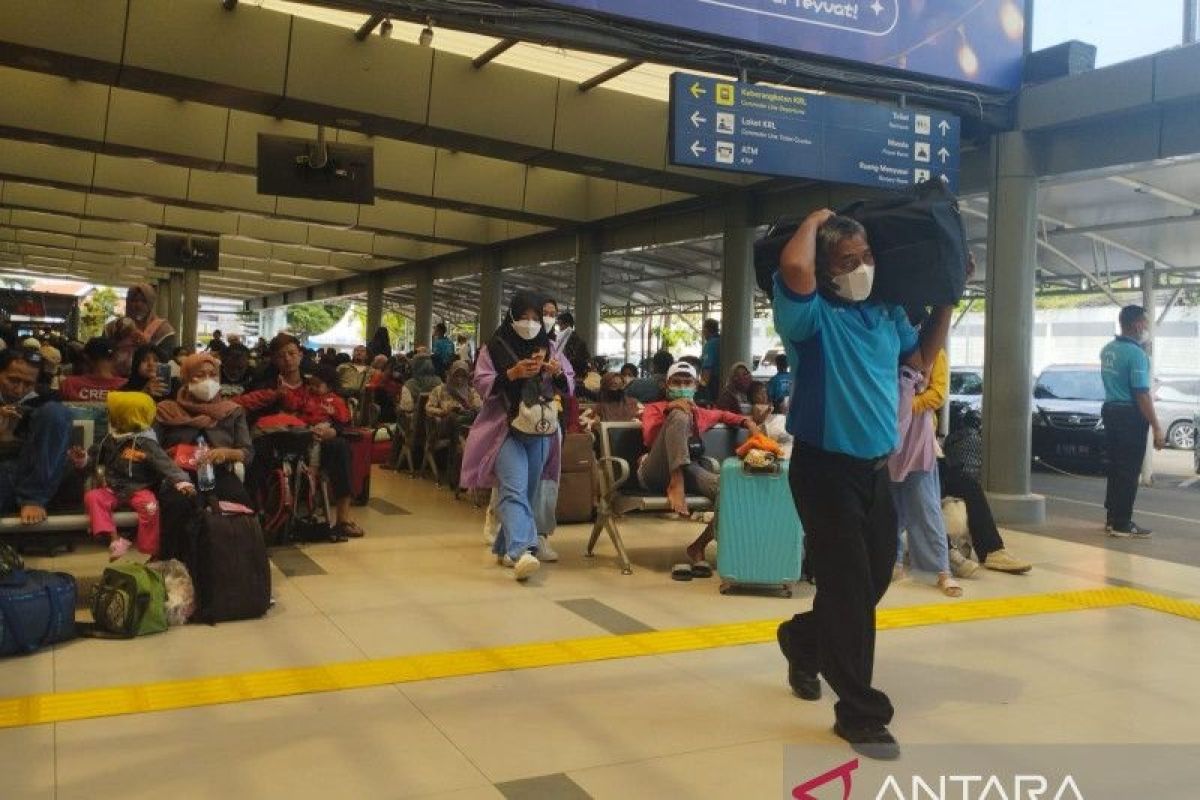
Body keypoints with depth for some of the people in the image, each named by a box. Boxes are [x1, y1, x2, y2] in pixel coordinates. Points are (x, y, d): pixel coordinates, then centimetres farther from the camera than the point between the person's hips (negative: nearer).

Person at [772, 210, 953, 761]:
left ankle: (802, 640, 44)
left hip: (876, 468, 7)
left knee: (873, 581, 17)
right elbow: (794, 266, -34)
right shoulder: (814, 315, -13)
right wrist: (816, 219, -14)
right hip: (827, 468, -7)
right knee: (848, 589, -3)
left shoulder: (887, 313, 9)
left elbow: (921, 358, 24)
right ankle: (860, 713, 11)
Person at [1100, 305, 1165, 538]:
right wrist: (1157, 428, -18)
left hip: (1111, 411, 8)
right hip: (1130, 416, -8)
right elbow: (1142, 394, -21)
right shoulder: (1136, 354, -17)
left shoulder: (1108, 350, 9)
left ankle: (1113, 518, 22)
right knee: (1129, 471, -2)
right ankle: (1122, 525, 2)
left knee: (1116, 467, 16)